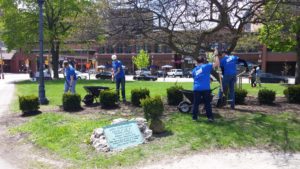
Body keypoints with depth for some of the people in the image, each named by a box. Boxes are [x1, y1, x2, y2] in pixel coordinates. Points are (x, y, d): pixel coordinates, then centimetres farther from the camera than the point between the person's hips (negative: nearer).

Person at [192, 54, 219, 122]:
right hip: (205, 88, -2)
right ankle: (210, 117, 6)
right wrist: (216, 56, 12)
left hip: (196, 89, 2)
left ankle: (194, 117, 10)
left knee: (196, 103, 8)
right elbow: (217, 63, -2)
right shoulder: (206, 66, 2)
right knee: (207, 103, 6)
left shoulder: (194, 70, 15)